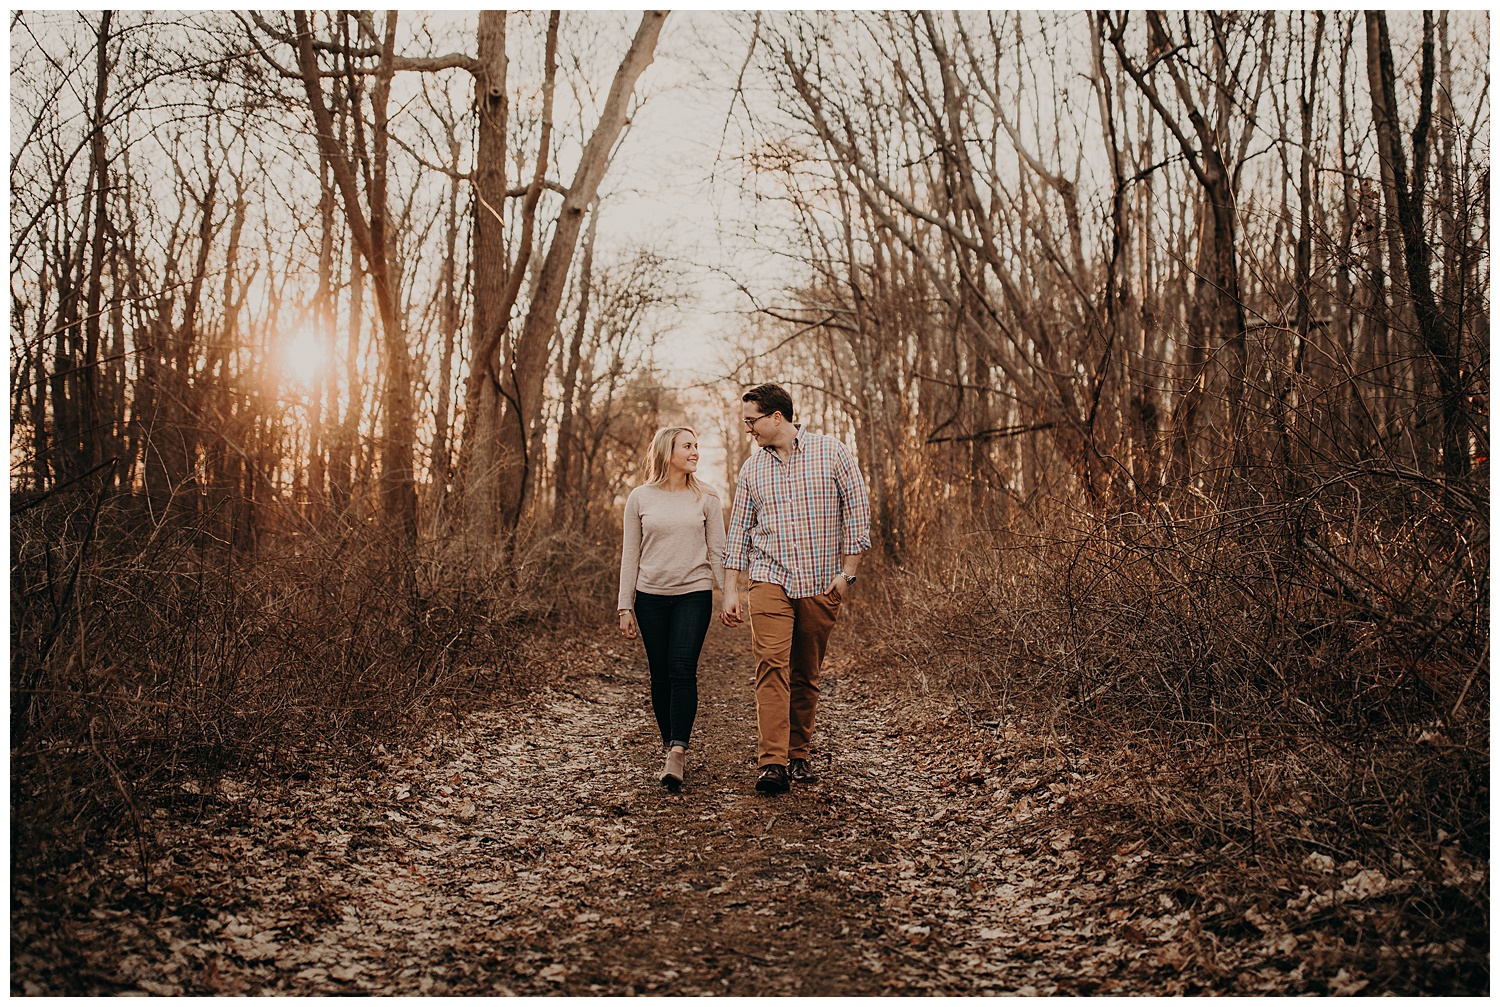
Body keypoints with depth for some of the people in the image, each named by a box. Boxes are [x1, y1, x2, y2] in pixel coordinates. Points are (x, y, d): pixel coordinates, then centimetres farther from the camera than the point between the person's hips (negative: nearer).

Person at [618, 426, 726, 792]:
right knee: (660, 676, 4)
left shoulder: (706, 499, 5)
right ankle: (671, 746, 17)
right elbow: (631, 555, 7)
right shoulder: (640, 498, 5)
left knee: (683, 671, -12)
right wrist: (625, 607, 5)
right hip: (651, 597, 1)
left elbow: (717, 552, 6)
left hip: (694, 595, -1)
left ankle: (677, 754, -14)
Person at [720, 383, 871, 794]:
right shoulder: (752, 468, 10)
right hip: (769, 579, 1)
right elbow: (739, 530, 13)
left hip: (821, 585, -1)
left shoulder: (831, 452, 1)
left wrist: (848, 571, -4)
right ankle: (772, 763, -17)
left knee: (807, 675, 6)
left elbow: (857, 511, 0)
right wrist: (731, 590, 8)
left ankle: (799, 756, 19)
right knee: (772, 666, -14)